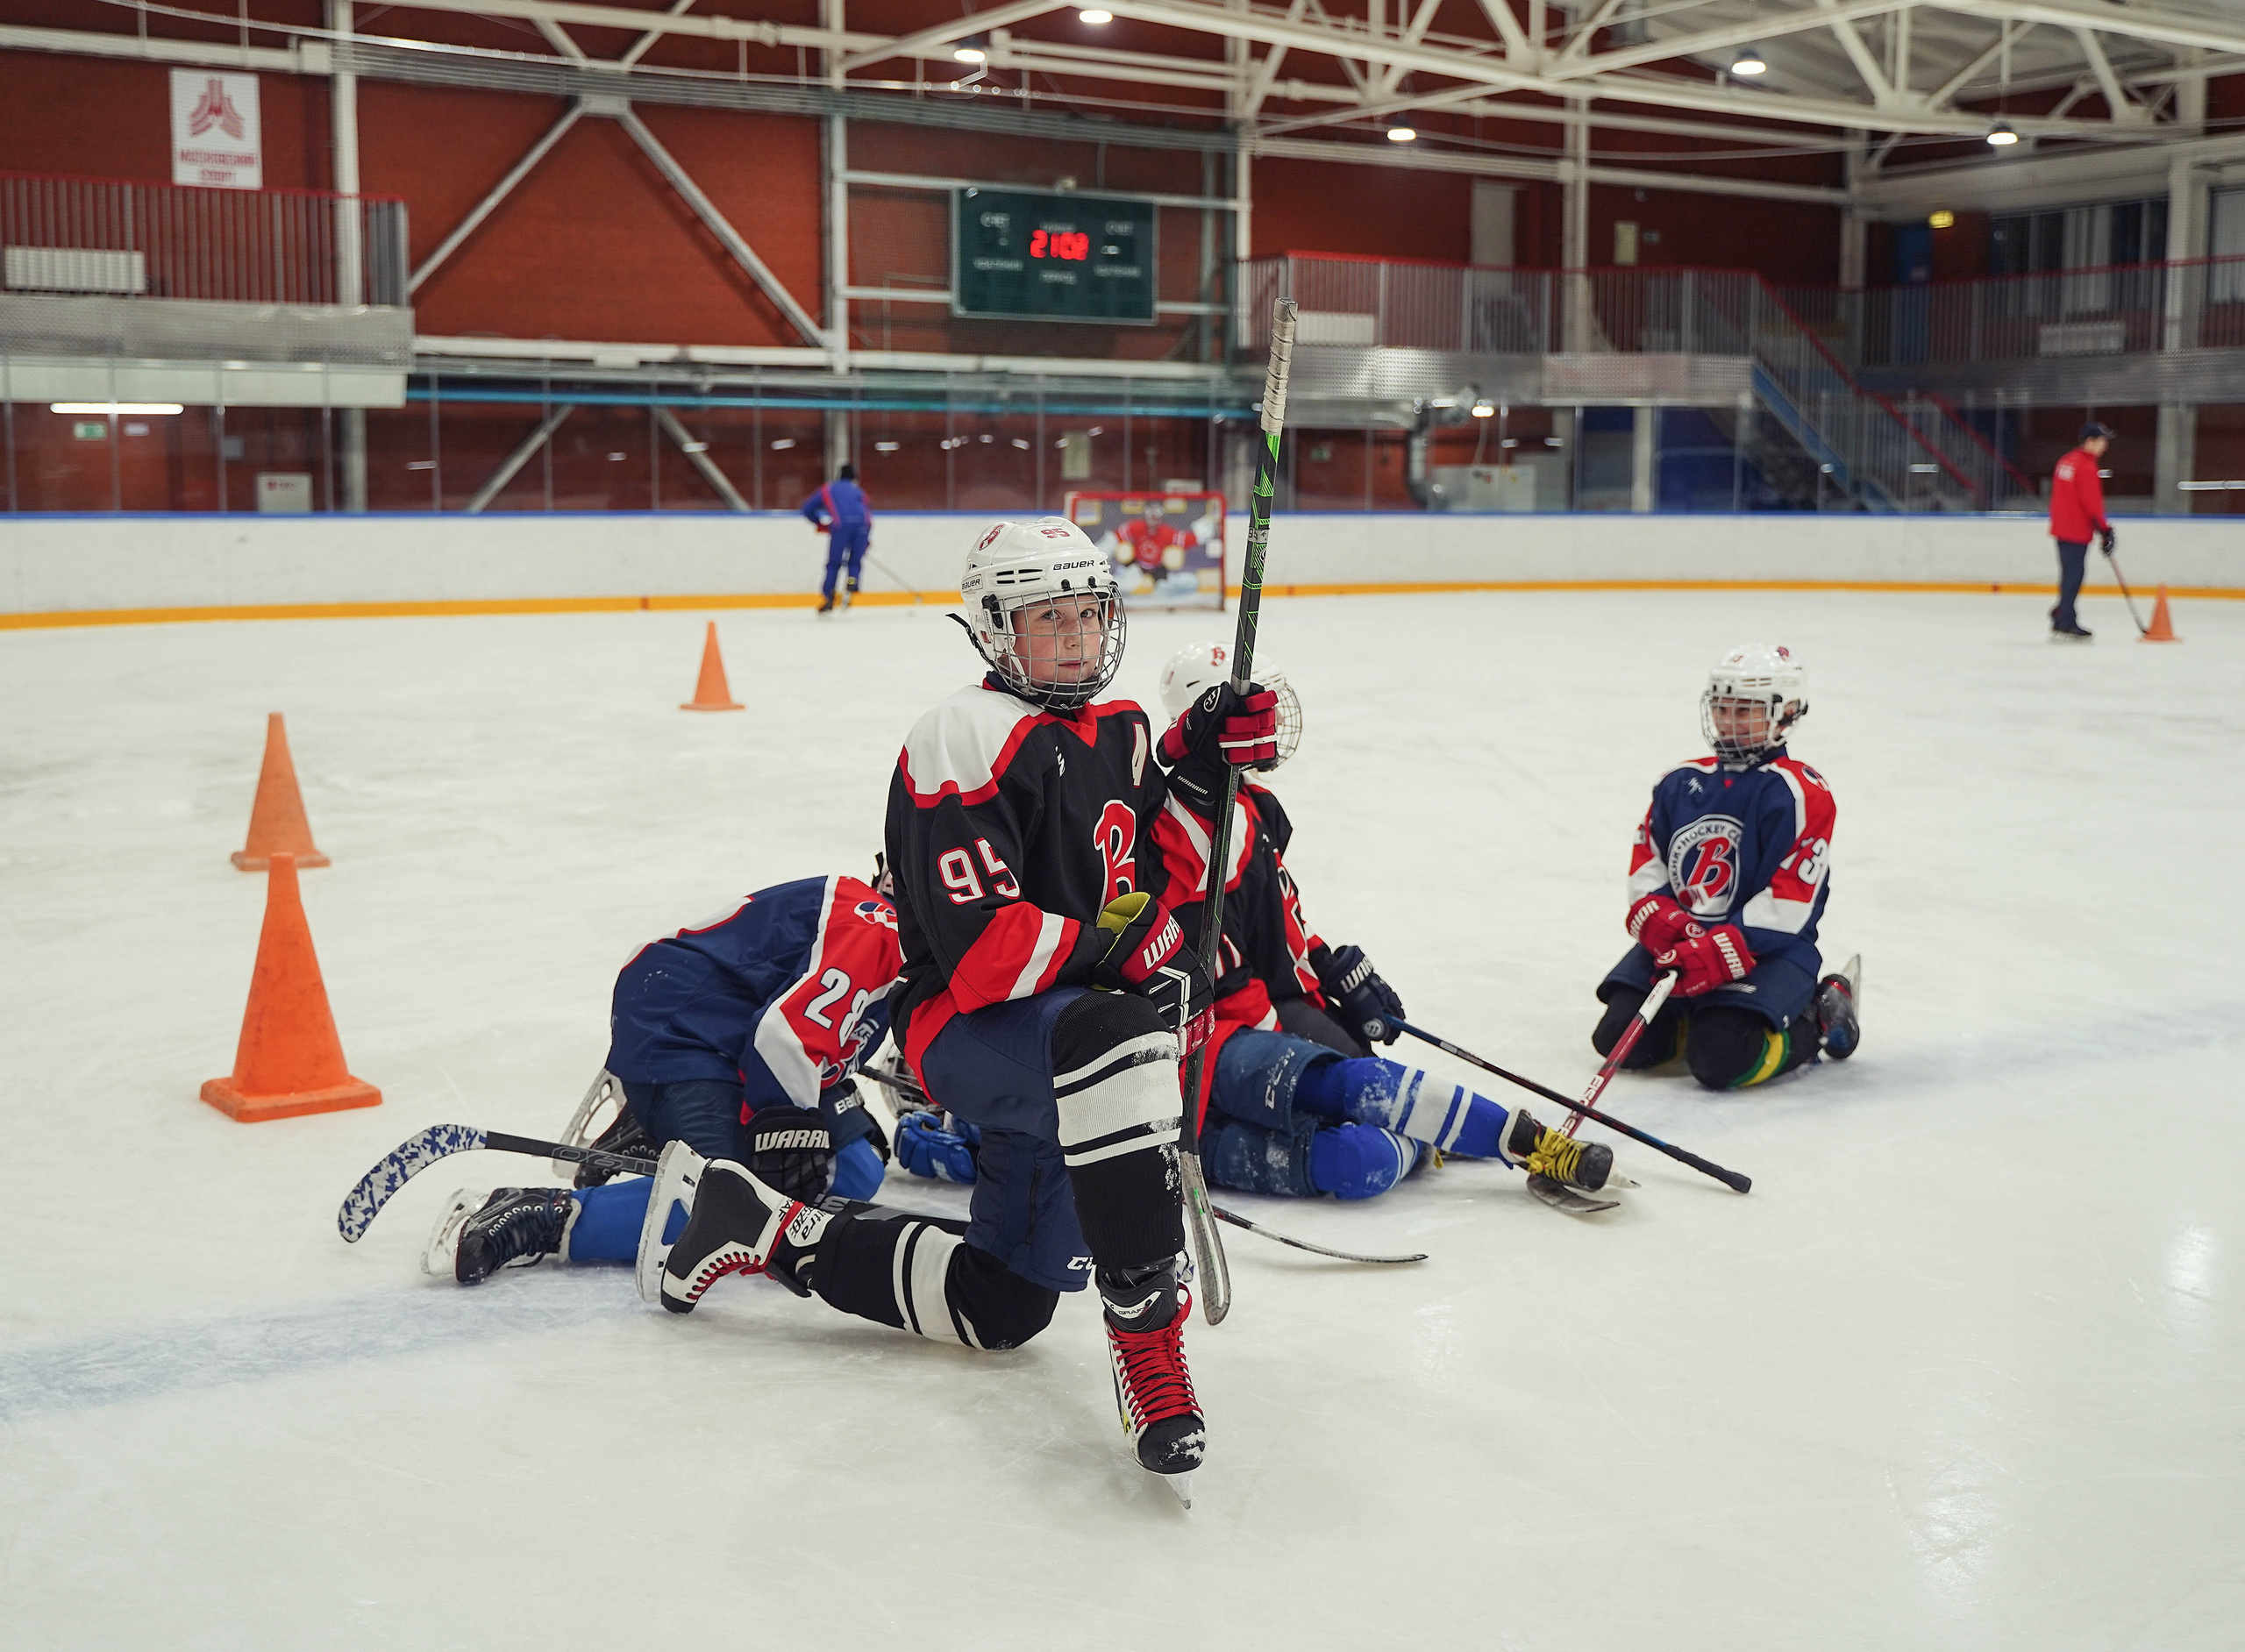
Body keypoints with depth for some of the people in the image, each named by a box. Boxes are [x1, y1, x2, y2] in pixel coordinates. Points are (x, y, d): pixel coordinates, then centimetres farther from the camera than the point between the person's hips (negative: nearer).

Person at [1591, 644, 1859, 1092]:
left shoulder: (1801, 793, -11)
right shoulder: (1681, 783, 10)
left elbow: (1787, 906, -17)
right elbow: (1646, 867, 10)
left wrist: (1717, 953, -26)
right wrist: (1661, 924, -11)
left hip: (1768, 951, -6)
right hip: (1679, 938, 6)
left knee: (1720, 1061, -24)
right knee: (1618, 1040, -10)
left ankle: (1816, 1021, 4)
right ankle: (1696, 1017, 16)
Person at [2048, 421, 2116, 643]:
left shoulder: (2067, 461, 14)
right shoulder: (2087, 467, -15)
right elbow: (2092, 503, -18)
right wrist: (2104, 530, -12)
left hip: (2062, 528, 10)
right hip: (2077, 532, -10)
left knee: (2070, 576, 15)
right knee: (2073, 577, -7)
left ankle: (2064, 620, 20)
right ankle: (2063, 626, -8)